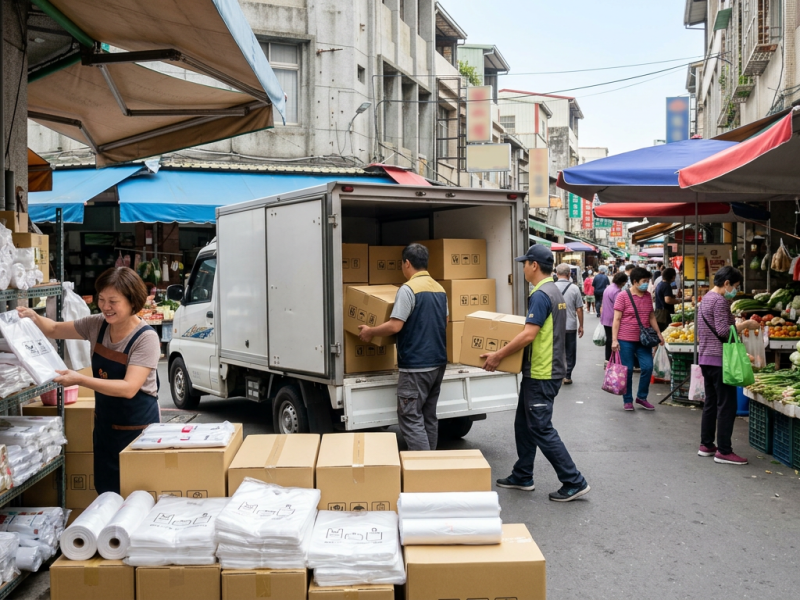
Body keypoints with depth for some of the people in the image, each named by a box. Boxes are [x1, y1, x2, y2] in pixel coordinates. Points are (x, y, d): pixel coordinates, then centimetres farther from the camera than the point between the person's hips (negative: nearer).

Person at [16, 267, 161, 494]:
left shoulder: (146, 338, -21)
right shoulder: (97, 325, -1)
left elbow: (129, 388, -28)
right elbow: (54, 330, 11)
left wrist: (80, 380, -35)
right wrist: (34, 318, -11)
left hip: (138, 426, -6)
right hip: (104, 424, 6)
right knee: (105, 494, 15)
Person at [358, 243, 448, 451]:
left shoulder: (408, 289, -14)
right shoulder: (440, 289, 10)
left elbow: (395, 326, -19)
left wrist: (370, 332, -3)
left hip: (416, 366, -8)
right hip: (438, 362, 8)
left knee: (410, 418, -4)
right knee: (429, 416, 14)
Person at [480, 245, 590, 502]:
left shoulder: (540, 295, -19)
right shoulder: (555, 293, 13)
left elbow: (529, 335, -25)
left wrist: (498, 355, -19)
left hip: (541, 374, -10)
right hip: (542, 371, 10)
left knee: (542, 429, -4)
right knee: (524, 424, 17)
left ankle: (574, 483, 1)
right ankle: (522, 477, 26)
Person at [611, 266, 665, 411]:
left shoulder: (648, 296, 9)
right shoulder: (623, 296, -7)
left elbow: (652, 317, 19)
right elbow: (616, 319, -8)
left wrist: (659, 334, 14)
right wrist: (614, 340, -13)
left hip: (643, 339, 5)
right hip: (626, 340, -4)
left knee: (648, 367, -3)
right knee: (627, 370, 1)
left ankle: (641, 397, 16)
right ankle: (627, 400, 15)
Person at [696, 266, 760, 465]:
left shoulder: (706, 298, 16)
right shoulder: (720, 301, -15)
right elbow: (723, 331, -21)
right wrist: (745, 325, -11)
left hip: (705, 357, 10)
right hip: (719, 359, -10)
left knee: (711, 402, 15)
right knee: (727, 405, -5)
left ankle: (706, 445, 20)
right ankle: (723, 451, -2)